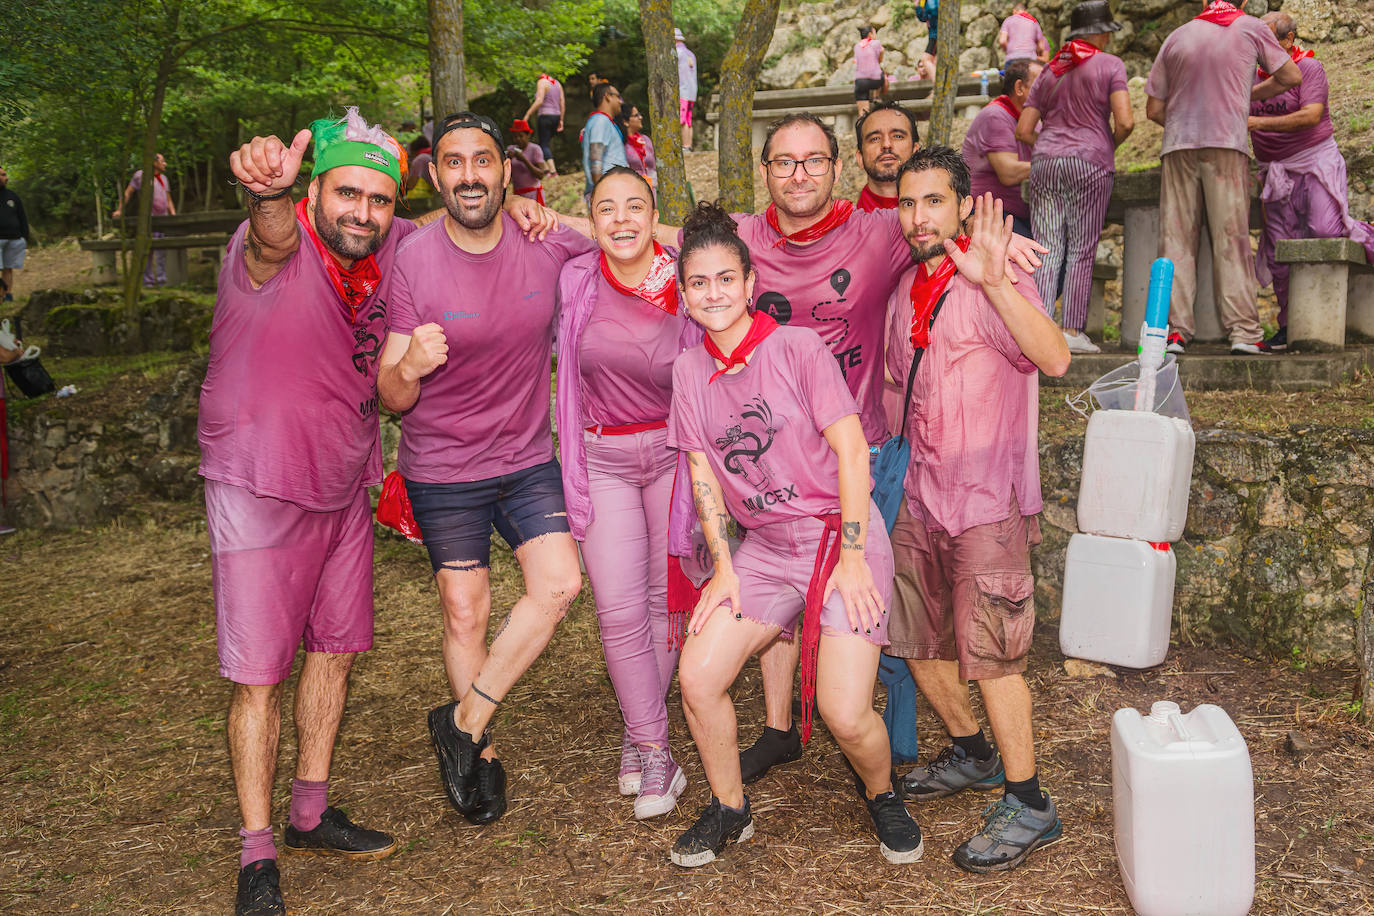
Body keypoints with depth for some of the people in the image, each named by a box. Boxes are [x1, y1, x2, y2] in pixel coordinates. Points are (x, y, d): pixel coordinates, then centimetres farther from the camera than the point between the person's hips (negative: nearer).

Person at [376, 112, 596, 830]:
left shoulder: (548, 242, -9)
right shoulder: (414, 262, -16)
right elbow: (391, 398, -15)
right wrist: (409, 368, -37)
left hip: (527, 456, 2)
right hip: (443, 469, -2)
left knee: (559, 583, -11)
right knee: (465, 613, 5)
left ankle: (463, 722, 7)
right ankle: (481, 750, 29)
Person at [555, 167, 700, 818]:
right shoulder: (574, 281, -8)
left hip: (673, 453, 0)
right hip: (601, 459, 0)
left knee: (666, 600, 7)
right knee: (619, 610, -7)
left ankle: (638, 734, 27)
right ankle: (655, 749, 8)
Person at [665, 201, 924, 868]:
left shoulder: (797, 347, -9)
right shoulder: (689, 369, 5)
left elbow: (851, 449, -11)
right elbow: (703, 472, 8)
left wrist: (852, 559, -15)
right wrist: (723, 568, 1)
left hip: (841, 536, -5)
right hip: (765, 547, 5)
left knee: (845, 713, -13)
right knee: (697, 679, -6)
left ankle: (881, 795, 21)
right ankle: (729, 810, 19)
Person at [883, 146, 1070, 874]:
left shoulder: (990, 282, -13)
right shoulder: (906, 289, 10)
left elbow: (1055, 359, -31)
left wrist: (997, 282, -44)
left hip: (988, 496, -8)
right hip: (923, 494, 8)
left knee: (988, 651, -6)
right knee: (917, 639, 15)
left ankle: (1028, 806, 7)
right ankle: (972, 754, 36)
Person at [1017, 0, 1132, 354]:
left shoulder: (1050, 71, 16)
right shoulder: (1110, 65, 2)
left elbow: (1023, 130, 13)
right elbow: (1125, 121, -9)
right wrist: (1110, 145, 9)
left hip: (1045, 162, 4)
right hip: (1089, 162, -4)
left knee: (1047, 250, 1)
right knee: (1082, 252, 0)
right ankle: (1072, 331, -3)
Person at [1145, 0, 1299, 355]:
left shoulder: (1177, 36, 15)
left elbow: (1153, 108, 14)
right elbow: (1291, 76, 14)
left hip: (1178, 145, 2)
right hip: (1227, 144, -2)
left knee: (1176, 238, 1)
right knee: (1231, 237, -2)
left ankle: (1174, 330, -5)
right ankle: (1243, 331, -6)